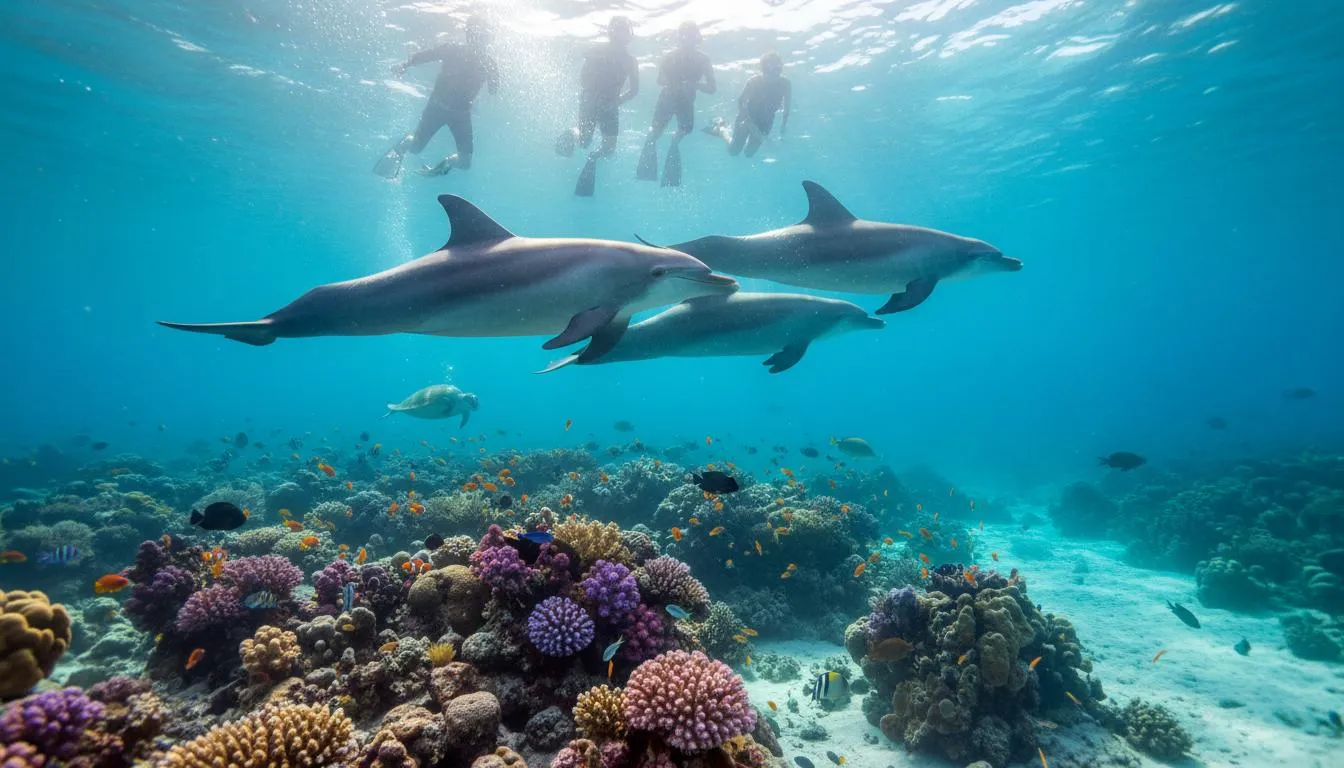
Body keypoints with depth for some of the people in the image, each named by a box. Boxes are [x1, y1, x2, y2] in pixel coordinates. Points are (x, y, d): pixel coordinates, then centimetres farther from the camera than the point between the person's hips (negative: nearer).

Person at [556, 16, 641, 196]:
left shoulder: (630, 61, -1)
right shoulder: (596, 53, -7)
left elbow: (634, 90, 0)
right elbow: (582, 80, -7)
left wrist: (617, 101, -15)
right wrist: (584, 98, -24)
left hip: (610, 106, 2)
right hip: (590, 103, -2)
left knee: (609, 149, -8)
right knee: (585, 142, -10)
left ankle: (593, 157, 27)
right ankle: (573, 133, 27)